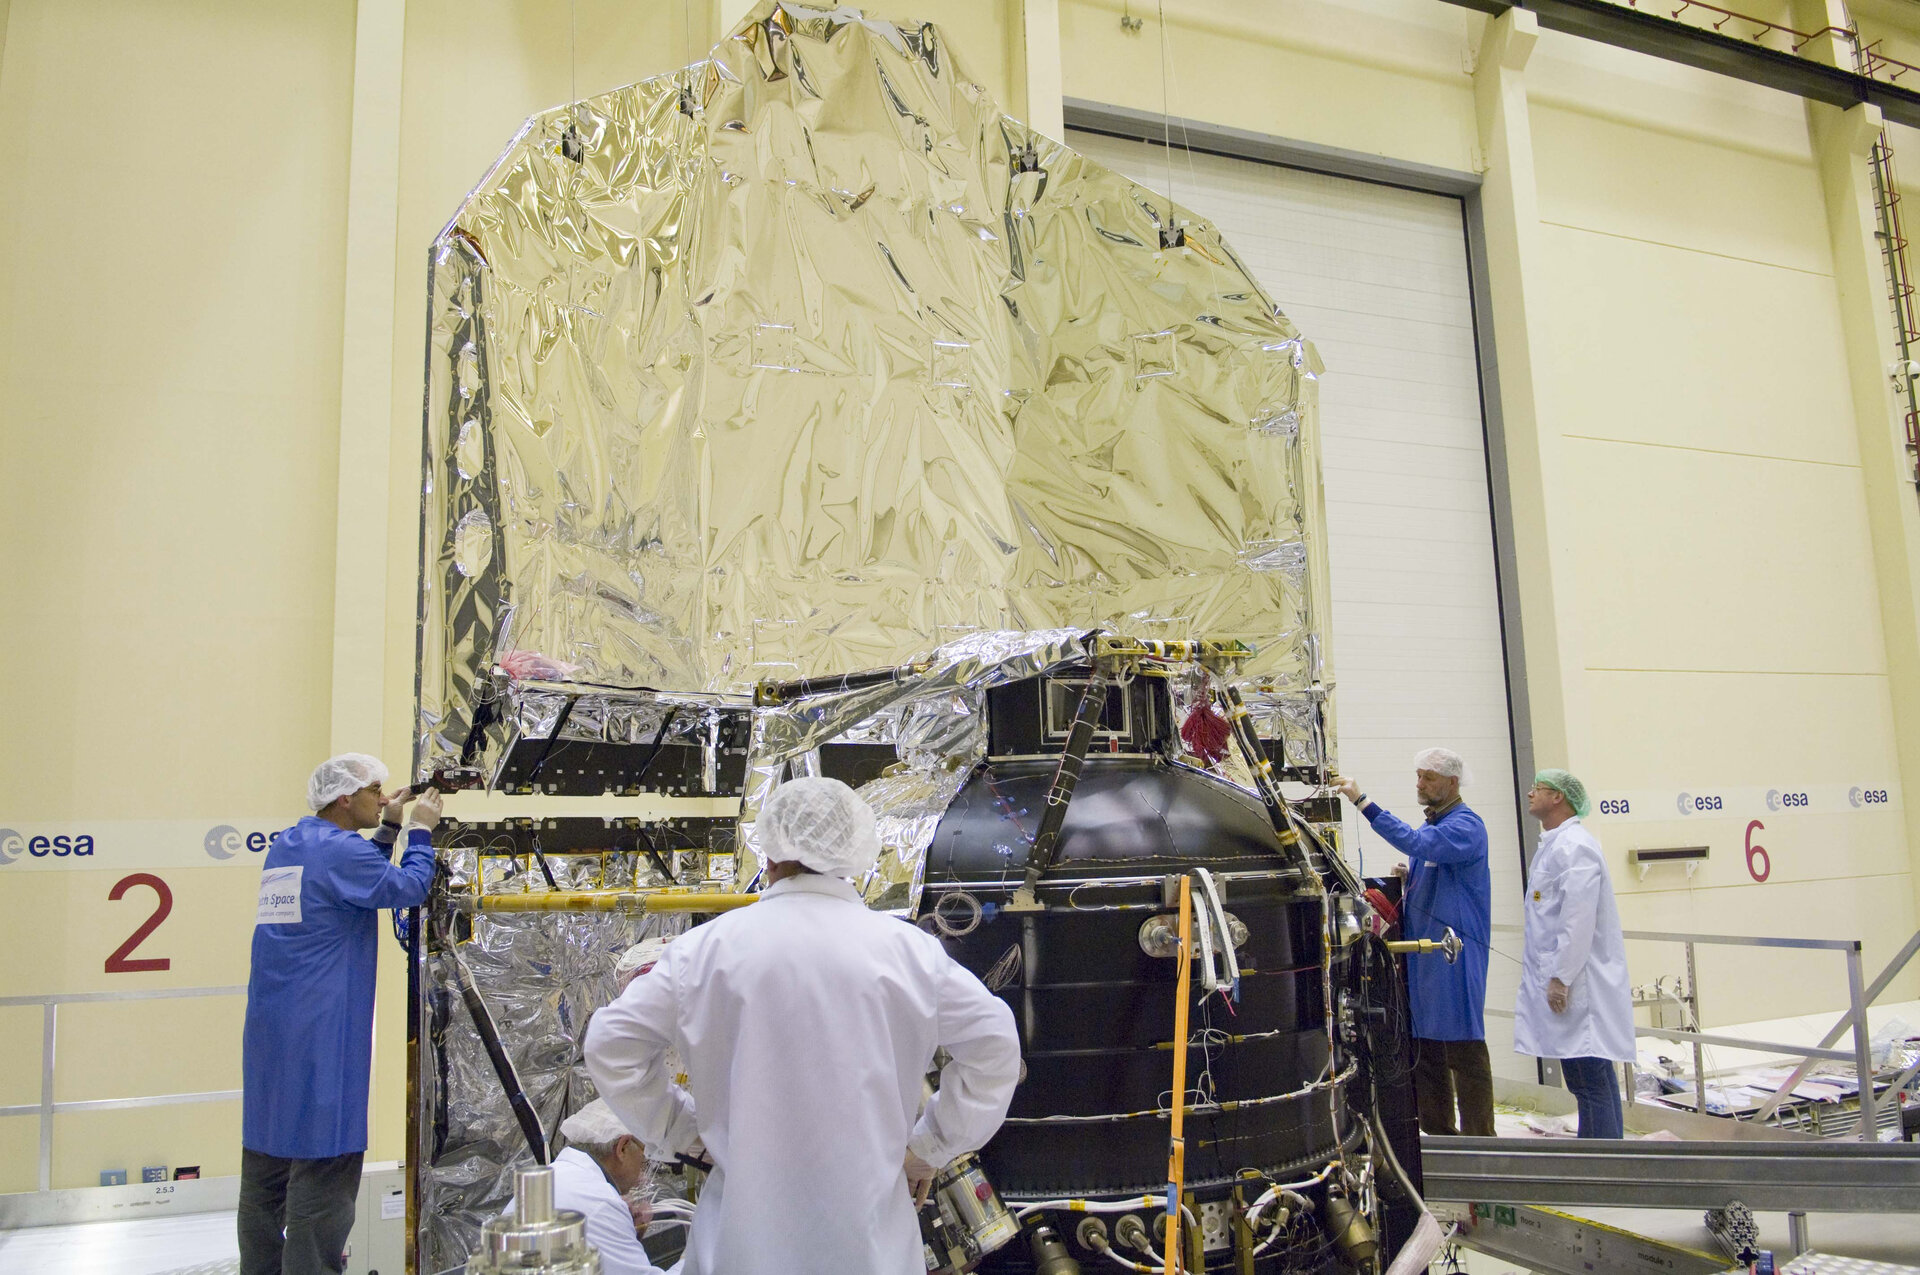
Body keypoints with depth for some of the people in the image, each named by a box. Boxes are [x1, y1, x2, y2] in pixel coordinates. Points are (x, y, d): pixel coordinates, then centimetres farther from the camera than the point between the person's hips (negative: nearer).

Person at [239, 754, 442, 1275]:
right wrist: (421, 830, 2)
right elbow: (409, 887, -10)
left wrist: (388, 830, 19)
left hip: (268, 1030, 10)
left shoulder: (285, 846, 14)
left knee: (267, 1158, 15)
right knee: (322, 1156, -4)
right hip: (320, 1034, -9)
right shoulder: (340, 850, -14)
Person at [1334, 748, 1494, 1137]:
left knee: (1464, 1048, -6)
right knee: (1426, 1049, 12)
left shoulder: (1466, 825, -9)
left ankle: (1478, 1139, 0)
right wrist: (1405, 884, 11)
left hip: (1455, 955, -9)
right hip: (1420, 954, 9)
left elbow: (1414, 843, -27)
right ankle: (1438, 1134, 20)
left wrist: (1362, 801, -28)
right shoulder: (1430, 827, 19)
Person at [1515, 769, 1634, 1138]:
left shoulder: (1574, 846, -14)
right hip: (1564, 979, 10)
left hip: (1577, 983, -10)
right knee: (1595, 1078, 13)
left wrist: (1561, 978, -20)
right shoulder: (1554, 845, 17)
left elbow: (1579, 918, -21)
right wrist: (1546, 972, 23)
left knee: (1589, 1081, -8)